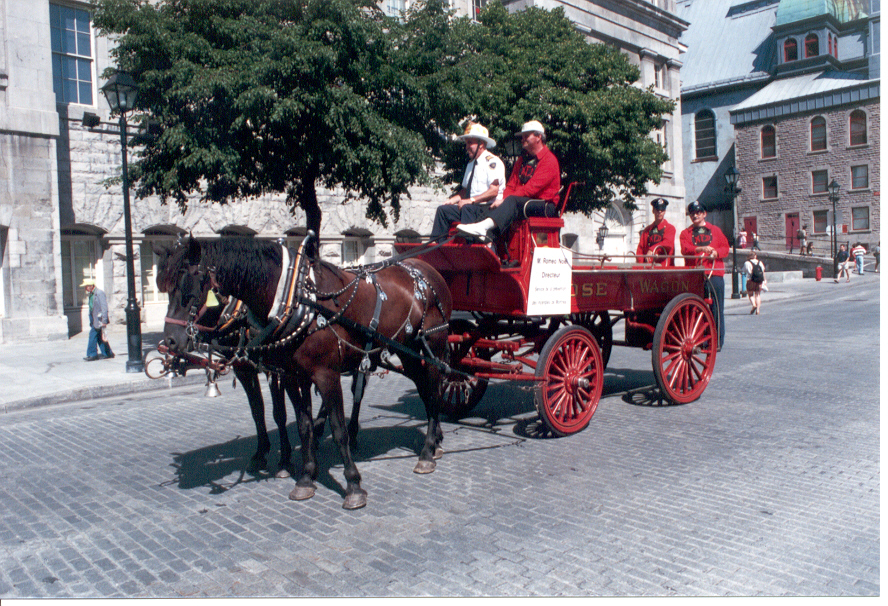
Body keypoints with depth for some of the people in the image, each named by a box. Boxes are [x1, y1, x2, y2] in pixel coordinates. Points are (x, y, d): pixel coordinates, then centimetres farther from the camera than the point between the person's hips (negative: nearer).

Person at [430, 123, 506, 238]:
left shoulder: (492, 161, -8)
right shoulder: (471, 163, 21)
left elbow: (493, 191, -18)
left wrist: (471, 200, -23)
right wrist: (452, 200, 6)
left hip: (489, 208, -9)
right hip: (471, 208, 9)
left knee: (467, 209, -35)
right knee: (443, 209, -3)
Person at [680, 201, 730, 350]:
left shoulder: (715, 230, 18)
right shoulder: (686, 233, 14)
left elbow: (726, 247, 13)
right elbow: (685, 248, -4)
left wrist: (716, 252, -8)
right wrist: (700, 248, -21)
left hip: (714, 273, 0)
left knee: (716, 308, -1)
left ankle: (717, 341, 5)